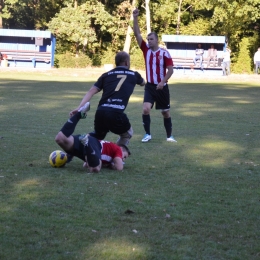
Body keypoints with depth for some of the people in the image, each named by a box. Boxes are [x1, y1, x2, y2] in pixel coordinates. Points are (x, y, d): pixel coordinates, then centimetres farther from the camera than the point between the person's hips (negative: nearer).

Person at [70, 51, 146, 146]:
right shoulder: (133, 75, 18)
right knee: (127, 133, 27)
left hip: (100, 111, 4)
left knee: (97, 135, 32)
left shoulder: (106, 75, 19)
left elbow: (91, 91, 8)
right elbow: (143, 83, 43)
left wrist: (79, 108, 3)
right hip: (116, 113, -4)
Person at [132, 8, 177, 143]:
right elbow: (137, 34, -6)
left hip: (162, 87, -2)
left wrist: (163, 82, -19)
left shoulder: (164, 53, -9)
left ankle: (169, 136, 21)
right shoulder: (146, 49, 0)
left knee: (165, 112, 9)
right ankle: (147, 134, 0)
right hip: (150, 86, 2)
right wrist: (135, 18, -15)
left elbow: (170, 70, -8)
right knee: (145, 109, -15)